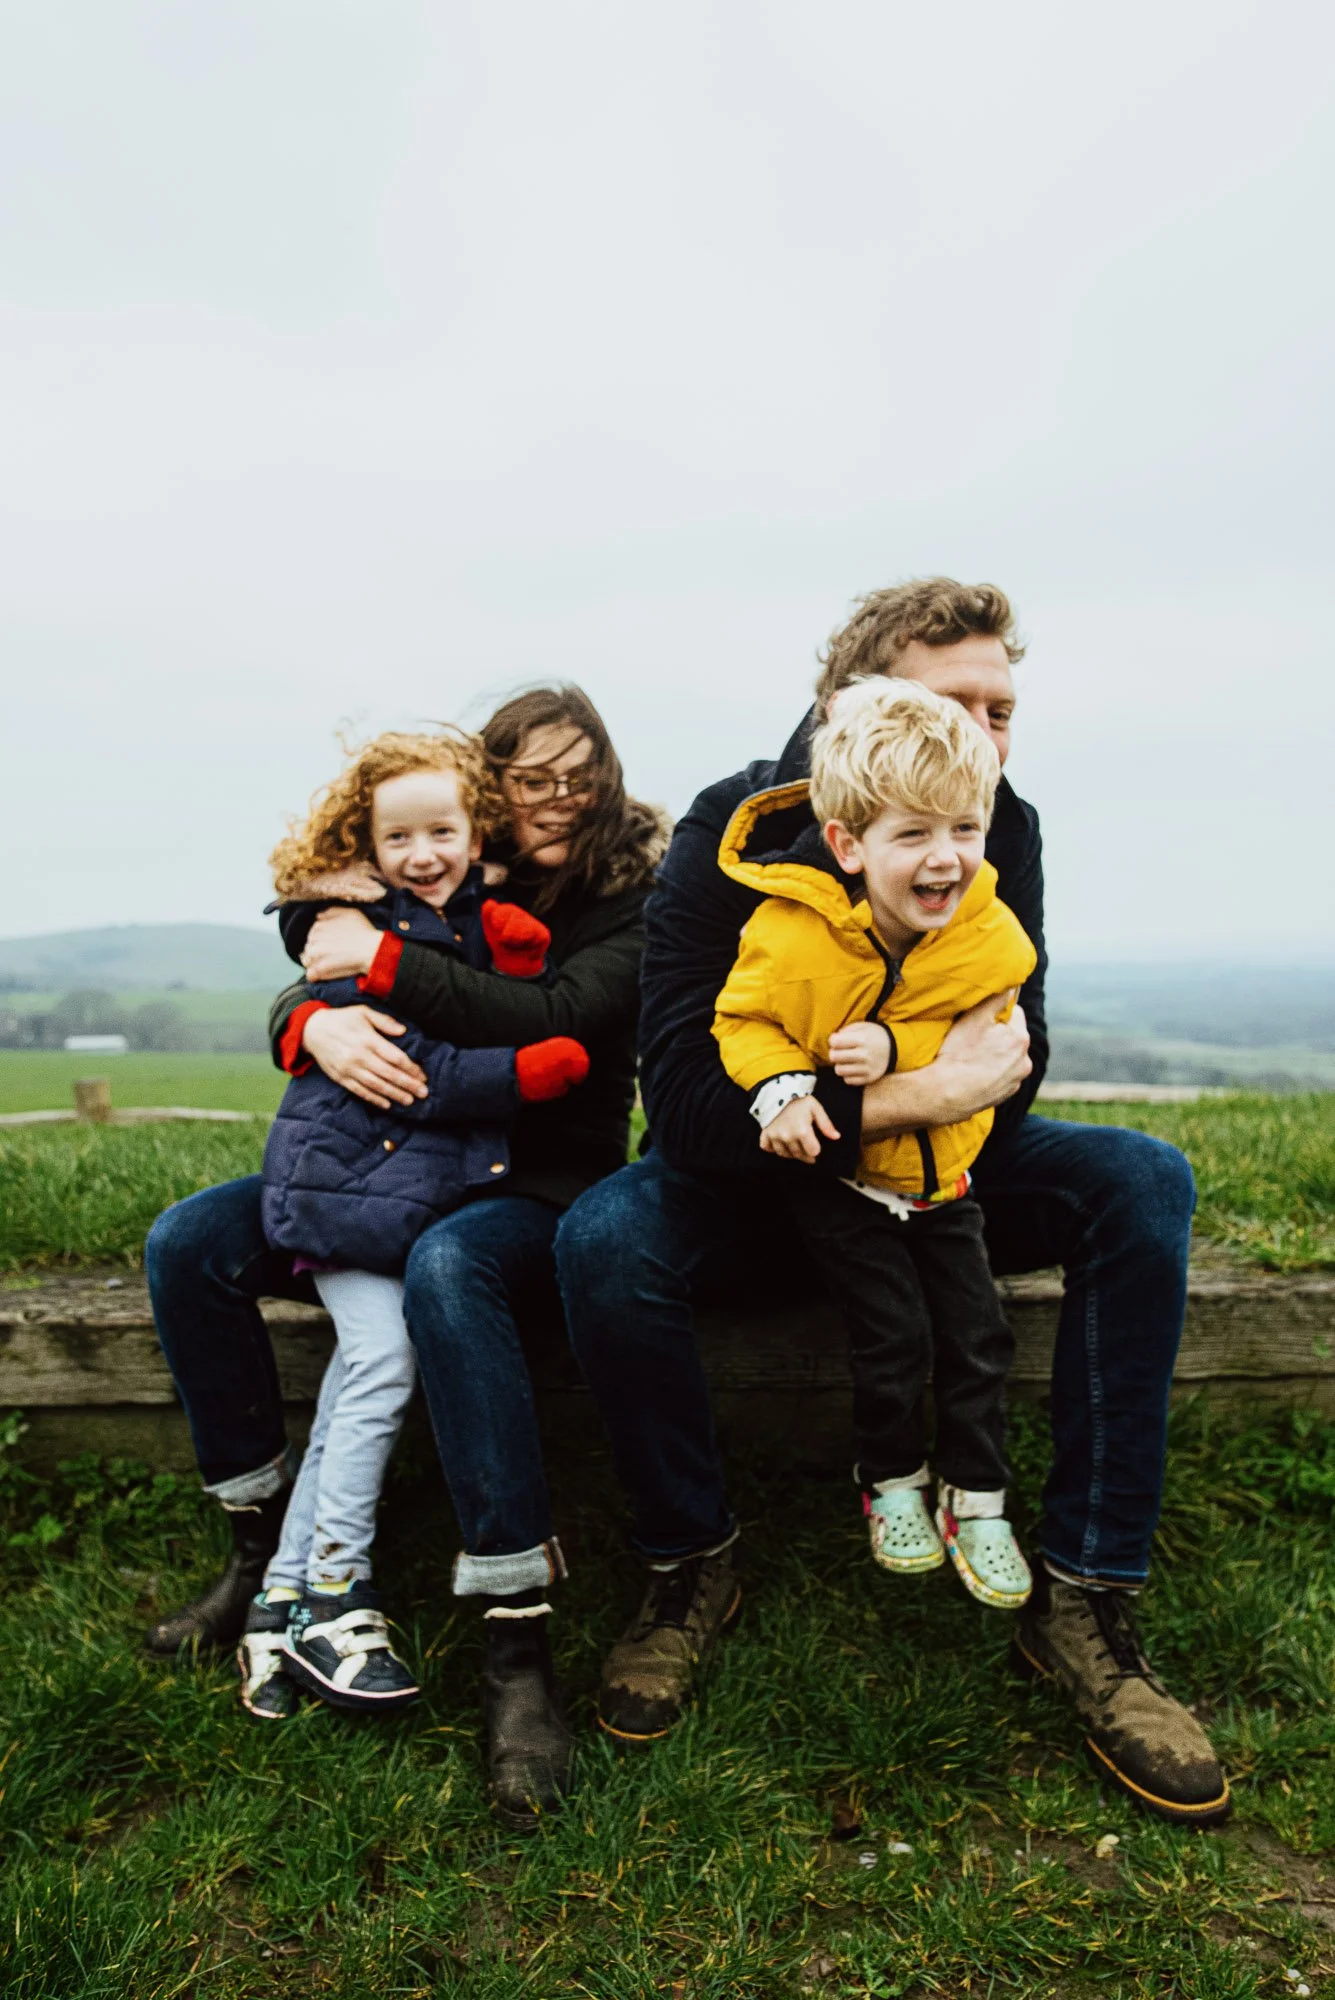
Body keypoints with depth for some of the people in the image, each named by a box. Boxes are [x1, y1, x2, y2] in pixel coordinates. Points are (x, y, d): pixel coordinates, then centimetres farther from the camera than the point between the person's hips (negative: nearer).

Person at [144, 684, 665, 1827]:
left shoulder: (635, 900, -4)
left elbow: (552, 1024, -23)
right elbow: (298, 1001, 3)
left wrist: (385, 962, -19)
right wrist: (316, 1023, -22)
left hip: (544, 1187, -5)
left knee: (445, 1265, -39)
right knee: (187, 1245, -11)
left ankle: (519, 1646, -33)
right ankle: (262, 1541, 2)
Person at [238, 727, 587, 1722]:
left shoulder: (480, 921, 13)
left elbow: (548, 1032, 9)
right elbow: (422, 1080, -15)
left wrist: (521, 963, -7)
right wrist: (538, 1069, -14)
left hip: (432, 1181, 6)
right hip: (351, 1175, -6)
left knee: (359, 1373, 2)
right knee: (382, 1367, -12)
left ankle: (287, 1594, 12)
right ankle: (333, 1599, 4)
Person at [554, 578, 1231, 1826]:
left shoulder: (1003, 834, -10)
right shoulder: (730, 843, -21)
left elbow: (1008, 1072, -14)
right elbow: (687, 1106, -30)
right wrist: (911, 1097, -40)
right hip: (753, 1177, -3)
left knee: (1141, 1182, -19)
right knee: (603, 1240, -32)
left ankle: (1083, 1602, -15)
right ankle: (691, 1567, -8)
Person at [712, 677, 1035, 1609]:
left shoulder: (990, 934, -16)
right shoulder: (791, 935, -26)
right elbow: (742, 1022, -12)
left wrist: (895, 1050, -28)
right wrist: (781, 1090, -30)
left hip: (941, 1171, 4)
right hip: (838, 1172, -3)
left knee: (979, 1337, 5)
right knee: (895, 1338, -4)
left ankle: (976, 1499, 26)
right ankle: (893, 1481, 24)